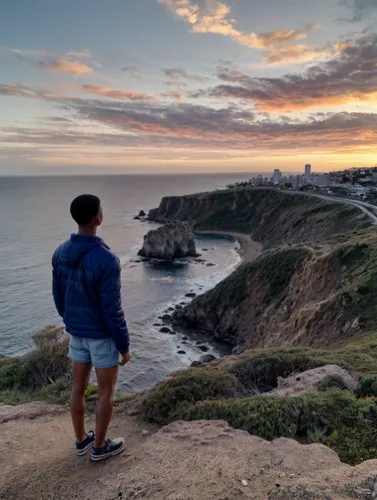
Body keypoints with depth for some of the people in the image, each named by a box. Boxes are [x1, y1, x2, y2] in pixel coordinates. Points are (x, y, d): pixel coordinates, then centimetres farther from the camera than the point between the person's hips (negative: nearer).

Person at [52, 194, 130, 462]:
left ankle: (82, 439, 41)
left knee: (79, 388, 21)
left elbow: (59, 297, 4)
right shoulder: (107, 260, -30)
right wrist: (125, 346, -11)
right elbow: (112, 310, -25)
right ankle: (100, 446, 32)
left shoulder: (61, 253, -7)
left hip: (77, 333, 7)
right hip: (103, 335, -6)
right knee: (107, 393, 14)